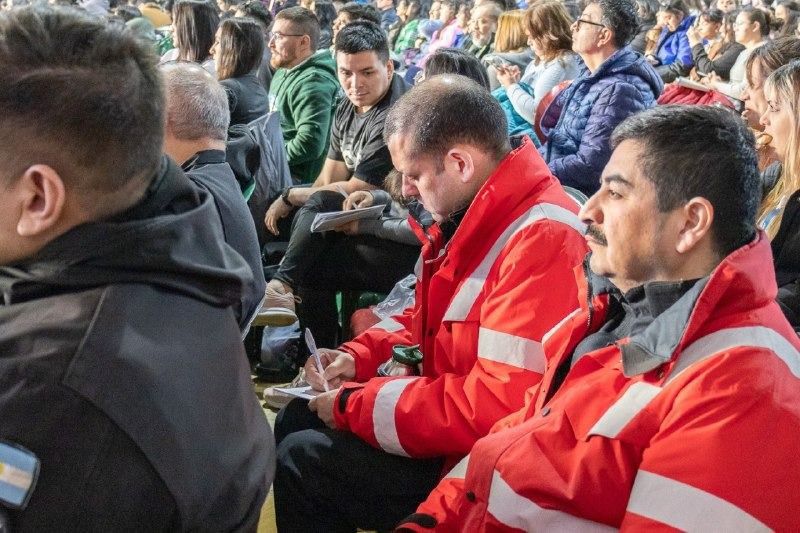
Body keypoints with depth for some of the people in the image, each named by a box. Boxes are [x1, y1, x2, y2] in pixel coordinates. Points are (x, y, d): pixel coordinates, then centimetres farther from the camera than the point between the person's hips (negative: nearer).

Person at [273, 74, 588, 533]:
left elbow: (500, 410, -32)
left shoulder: (541, 241, -28)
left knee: (302, 460, -12)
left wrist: (357, 404, -22)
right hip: (442, 406, 10)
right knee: (296, 419, 13)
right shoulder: (473, 215, 5)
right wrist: (360, 356, 1)